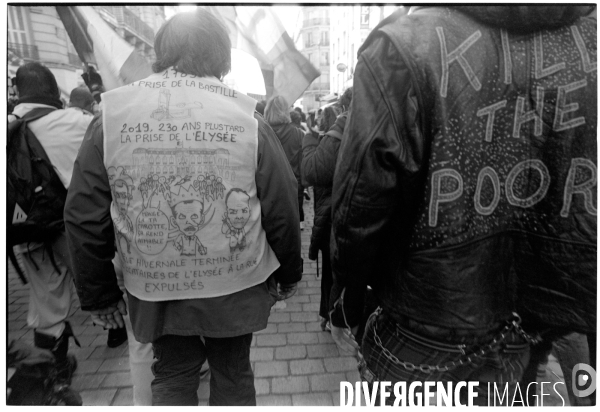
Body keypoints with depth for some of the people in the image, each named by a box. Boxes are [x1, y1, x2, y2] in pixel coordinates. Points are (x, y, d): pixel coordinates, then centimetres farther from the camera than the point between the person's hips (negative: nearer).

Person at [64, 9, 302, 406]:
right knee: (233, 373, 22)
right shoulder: (246, 118, -10)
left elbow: (85, 217, -3)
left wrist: (98, 293, 10)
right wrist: (289, 273, 8)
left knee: (172, 375, 25)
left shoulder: (112, 115, -6)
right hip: (234, 284, -1)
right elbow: (282, 210, -8)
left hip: (153, 287, 2)